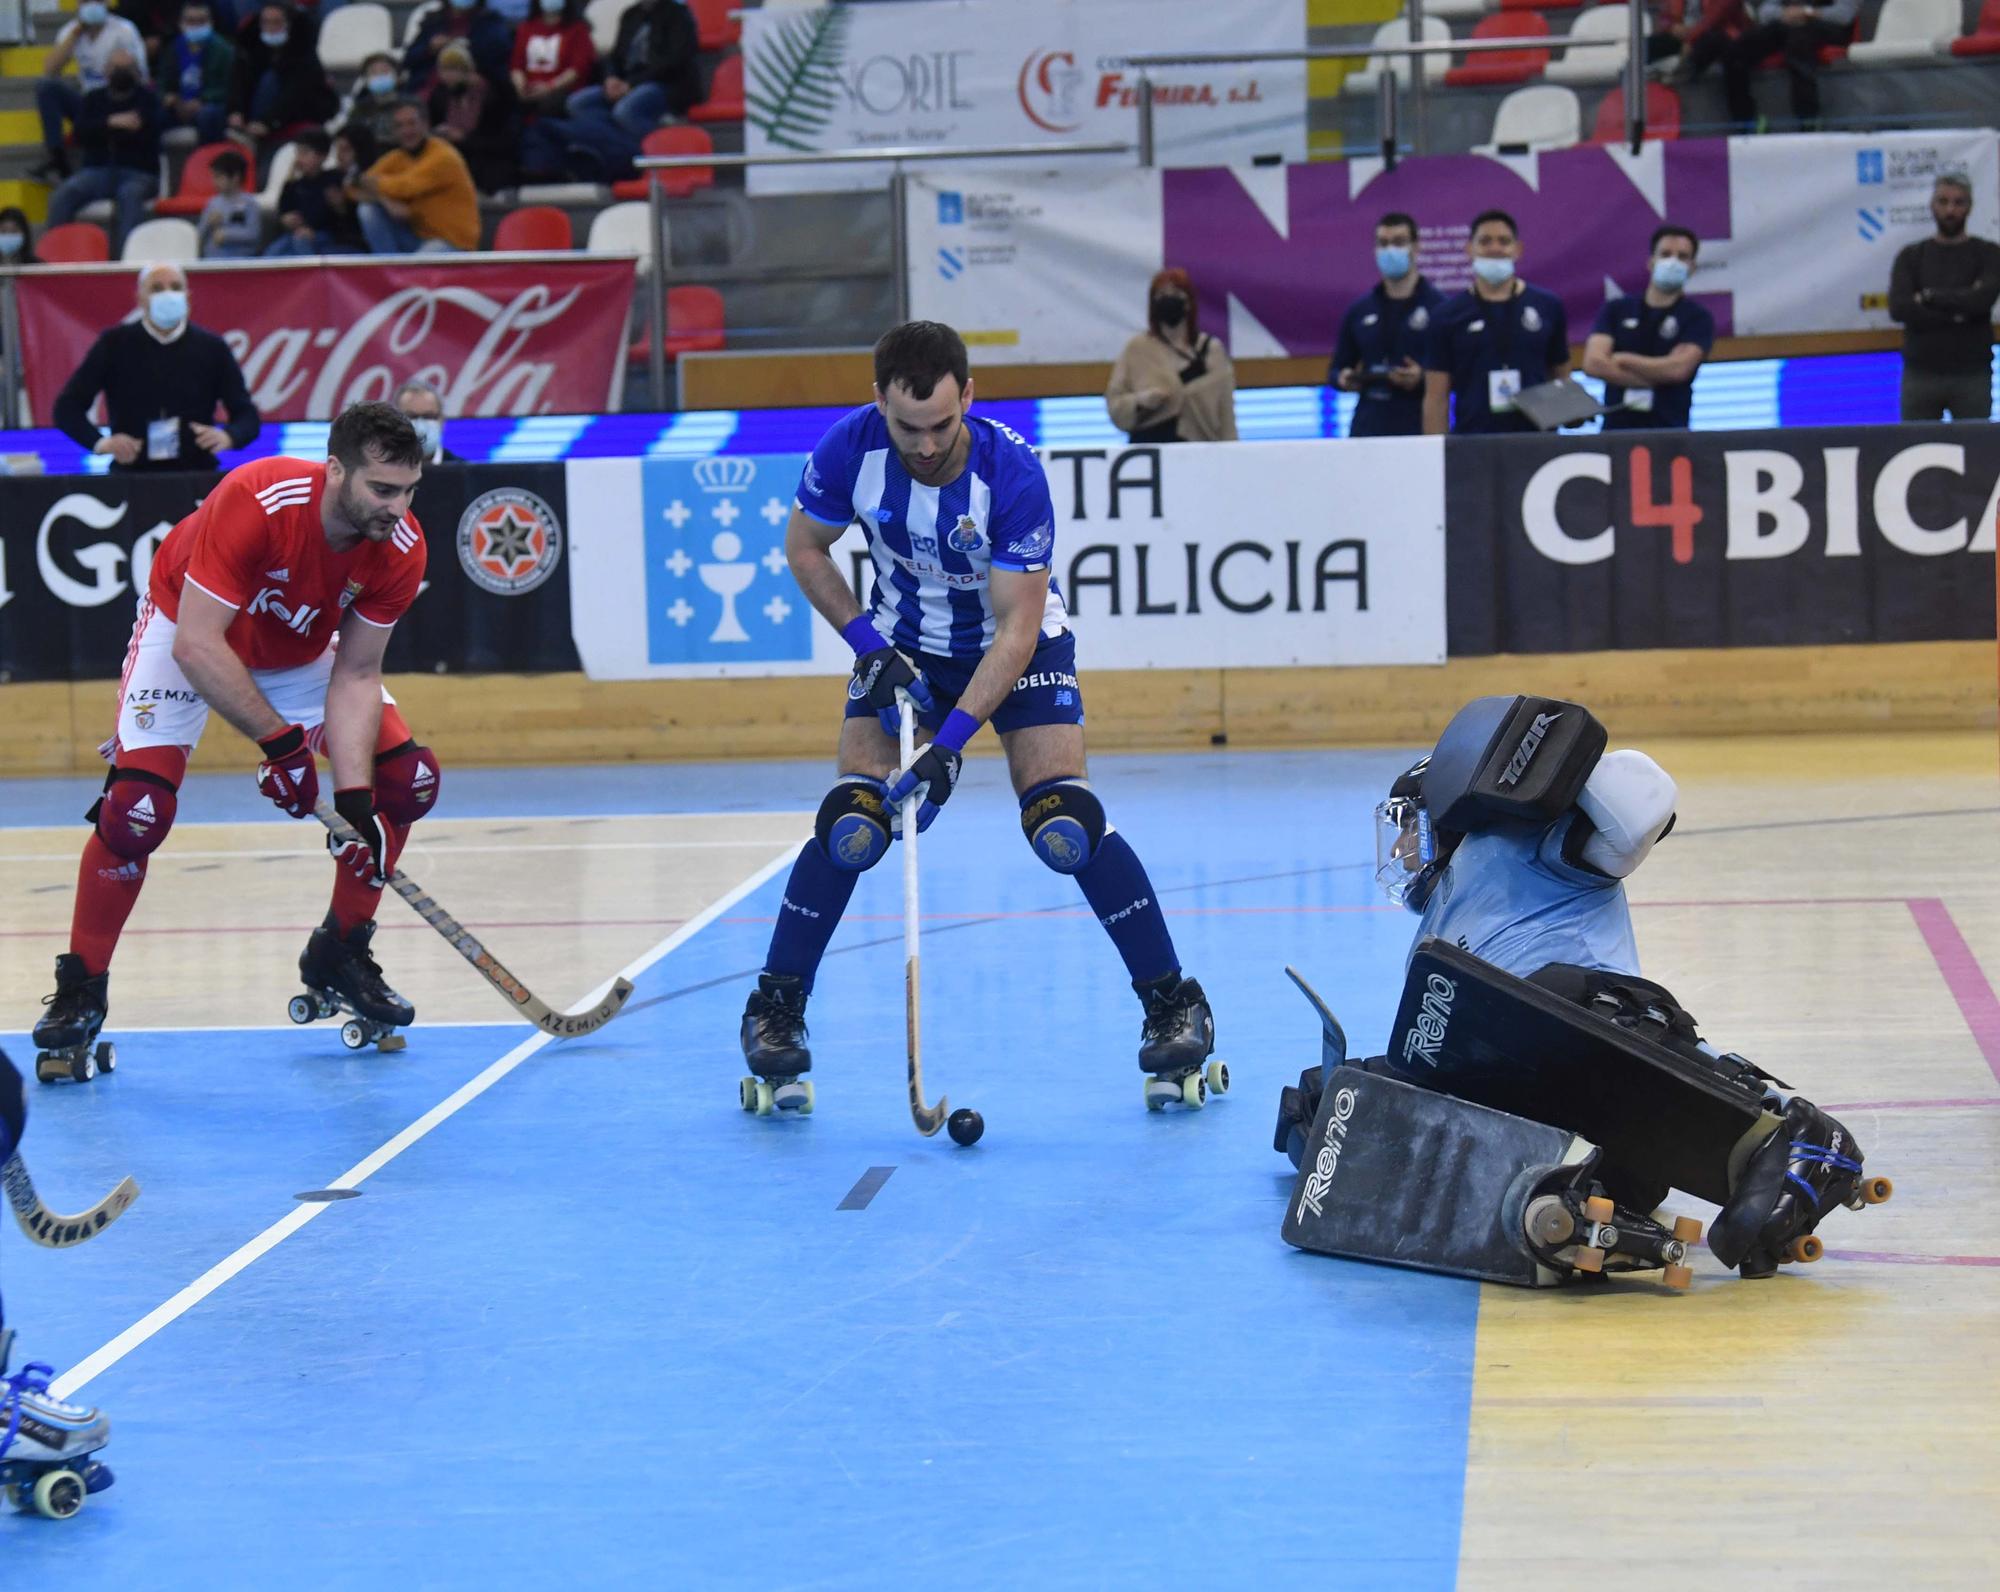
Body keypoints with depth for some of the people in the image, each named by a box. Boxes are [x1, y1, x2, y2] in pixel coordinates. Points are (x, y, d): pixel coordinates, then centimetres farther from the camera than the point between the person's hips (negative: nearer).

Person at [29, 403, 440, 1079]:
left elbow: (355, 677, -18)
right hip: (190, 630, -5)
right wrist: (277, 739, -40)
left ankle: (339, 956, 11)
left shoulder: (401, 548, -24)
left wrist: (355, 798, -28)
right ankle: (81, 987, -4)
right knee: (137, 807, -22)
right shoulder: (255, 501, -38)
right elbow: (195, 644, -37)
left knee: (408, 779, -9)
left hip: (301, 653, 5)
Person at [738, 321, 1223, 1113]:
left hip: (1019, 643, -2)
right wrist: (867, 643, -15)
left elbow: (1018, 624, -28)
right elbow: (805, 547, -3)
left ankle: (1174, 1006, -6)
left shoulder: (1013, 473, -31)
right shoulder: (849, 449, -22)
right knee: (851, 822, -12)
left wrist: (952, 738, -34)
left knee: (1061, 821, -18)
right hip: (904, 643, 2)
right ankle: (774, 1010, 3)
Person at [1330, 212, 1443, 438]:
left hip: (1420, 428, -4)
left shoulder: (1439, 307, 1)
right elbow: (1336, 369, 22)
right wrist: (1343, 379, -1)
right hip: (1368, 428, 4)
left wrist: (1423, 377, -18)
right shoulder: (1359, 310, 15)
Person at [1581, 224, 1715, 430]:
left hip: (1669, 431, -2)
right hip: (1617, 428, 2)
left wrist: (1622, 360, -2)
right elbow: (1593, 363, -4)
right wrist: (1655, 379, -8)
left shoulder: (1698, 318, 4)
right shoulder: (1616, 311, 10)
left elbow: (1678, 368, -12)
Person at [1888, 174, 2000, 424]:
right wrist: (1955, 314, -11)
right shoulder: (1911, 257, 9)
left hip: (1972, 375, -1)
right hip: (1921, 375, 1)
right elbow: (1899, 307, -7)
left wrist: (1930, 297, -7)